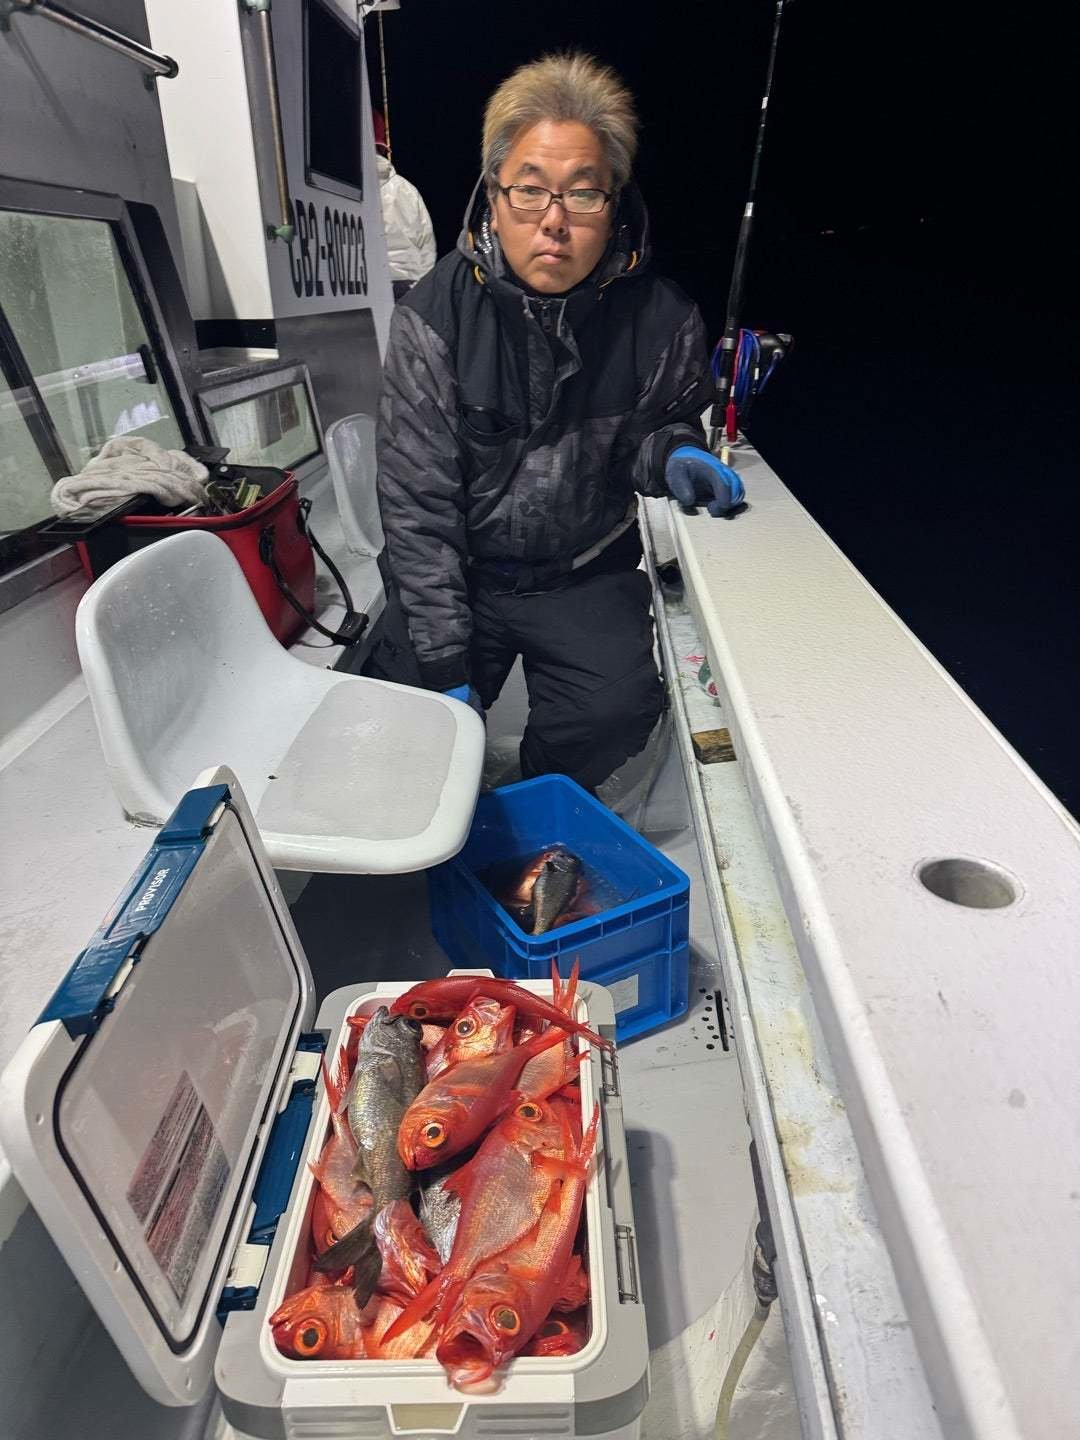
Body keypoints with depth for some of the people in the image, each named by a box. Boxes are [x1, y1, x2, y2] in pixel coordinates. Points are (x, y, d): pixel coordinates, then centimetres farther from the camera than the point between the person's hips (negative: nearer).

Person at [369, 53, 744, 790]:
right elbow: (417, 504, -13)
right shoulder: (434, 317, -13)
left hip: (588, 576, 1)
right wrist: (447, 665, -18)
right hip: (461, 571, 0)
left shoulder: (661, 317, -8)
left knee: (617, 709, -21)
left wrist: (670, 455, -14)